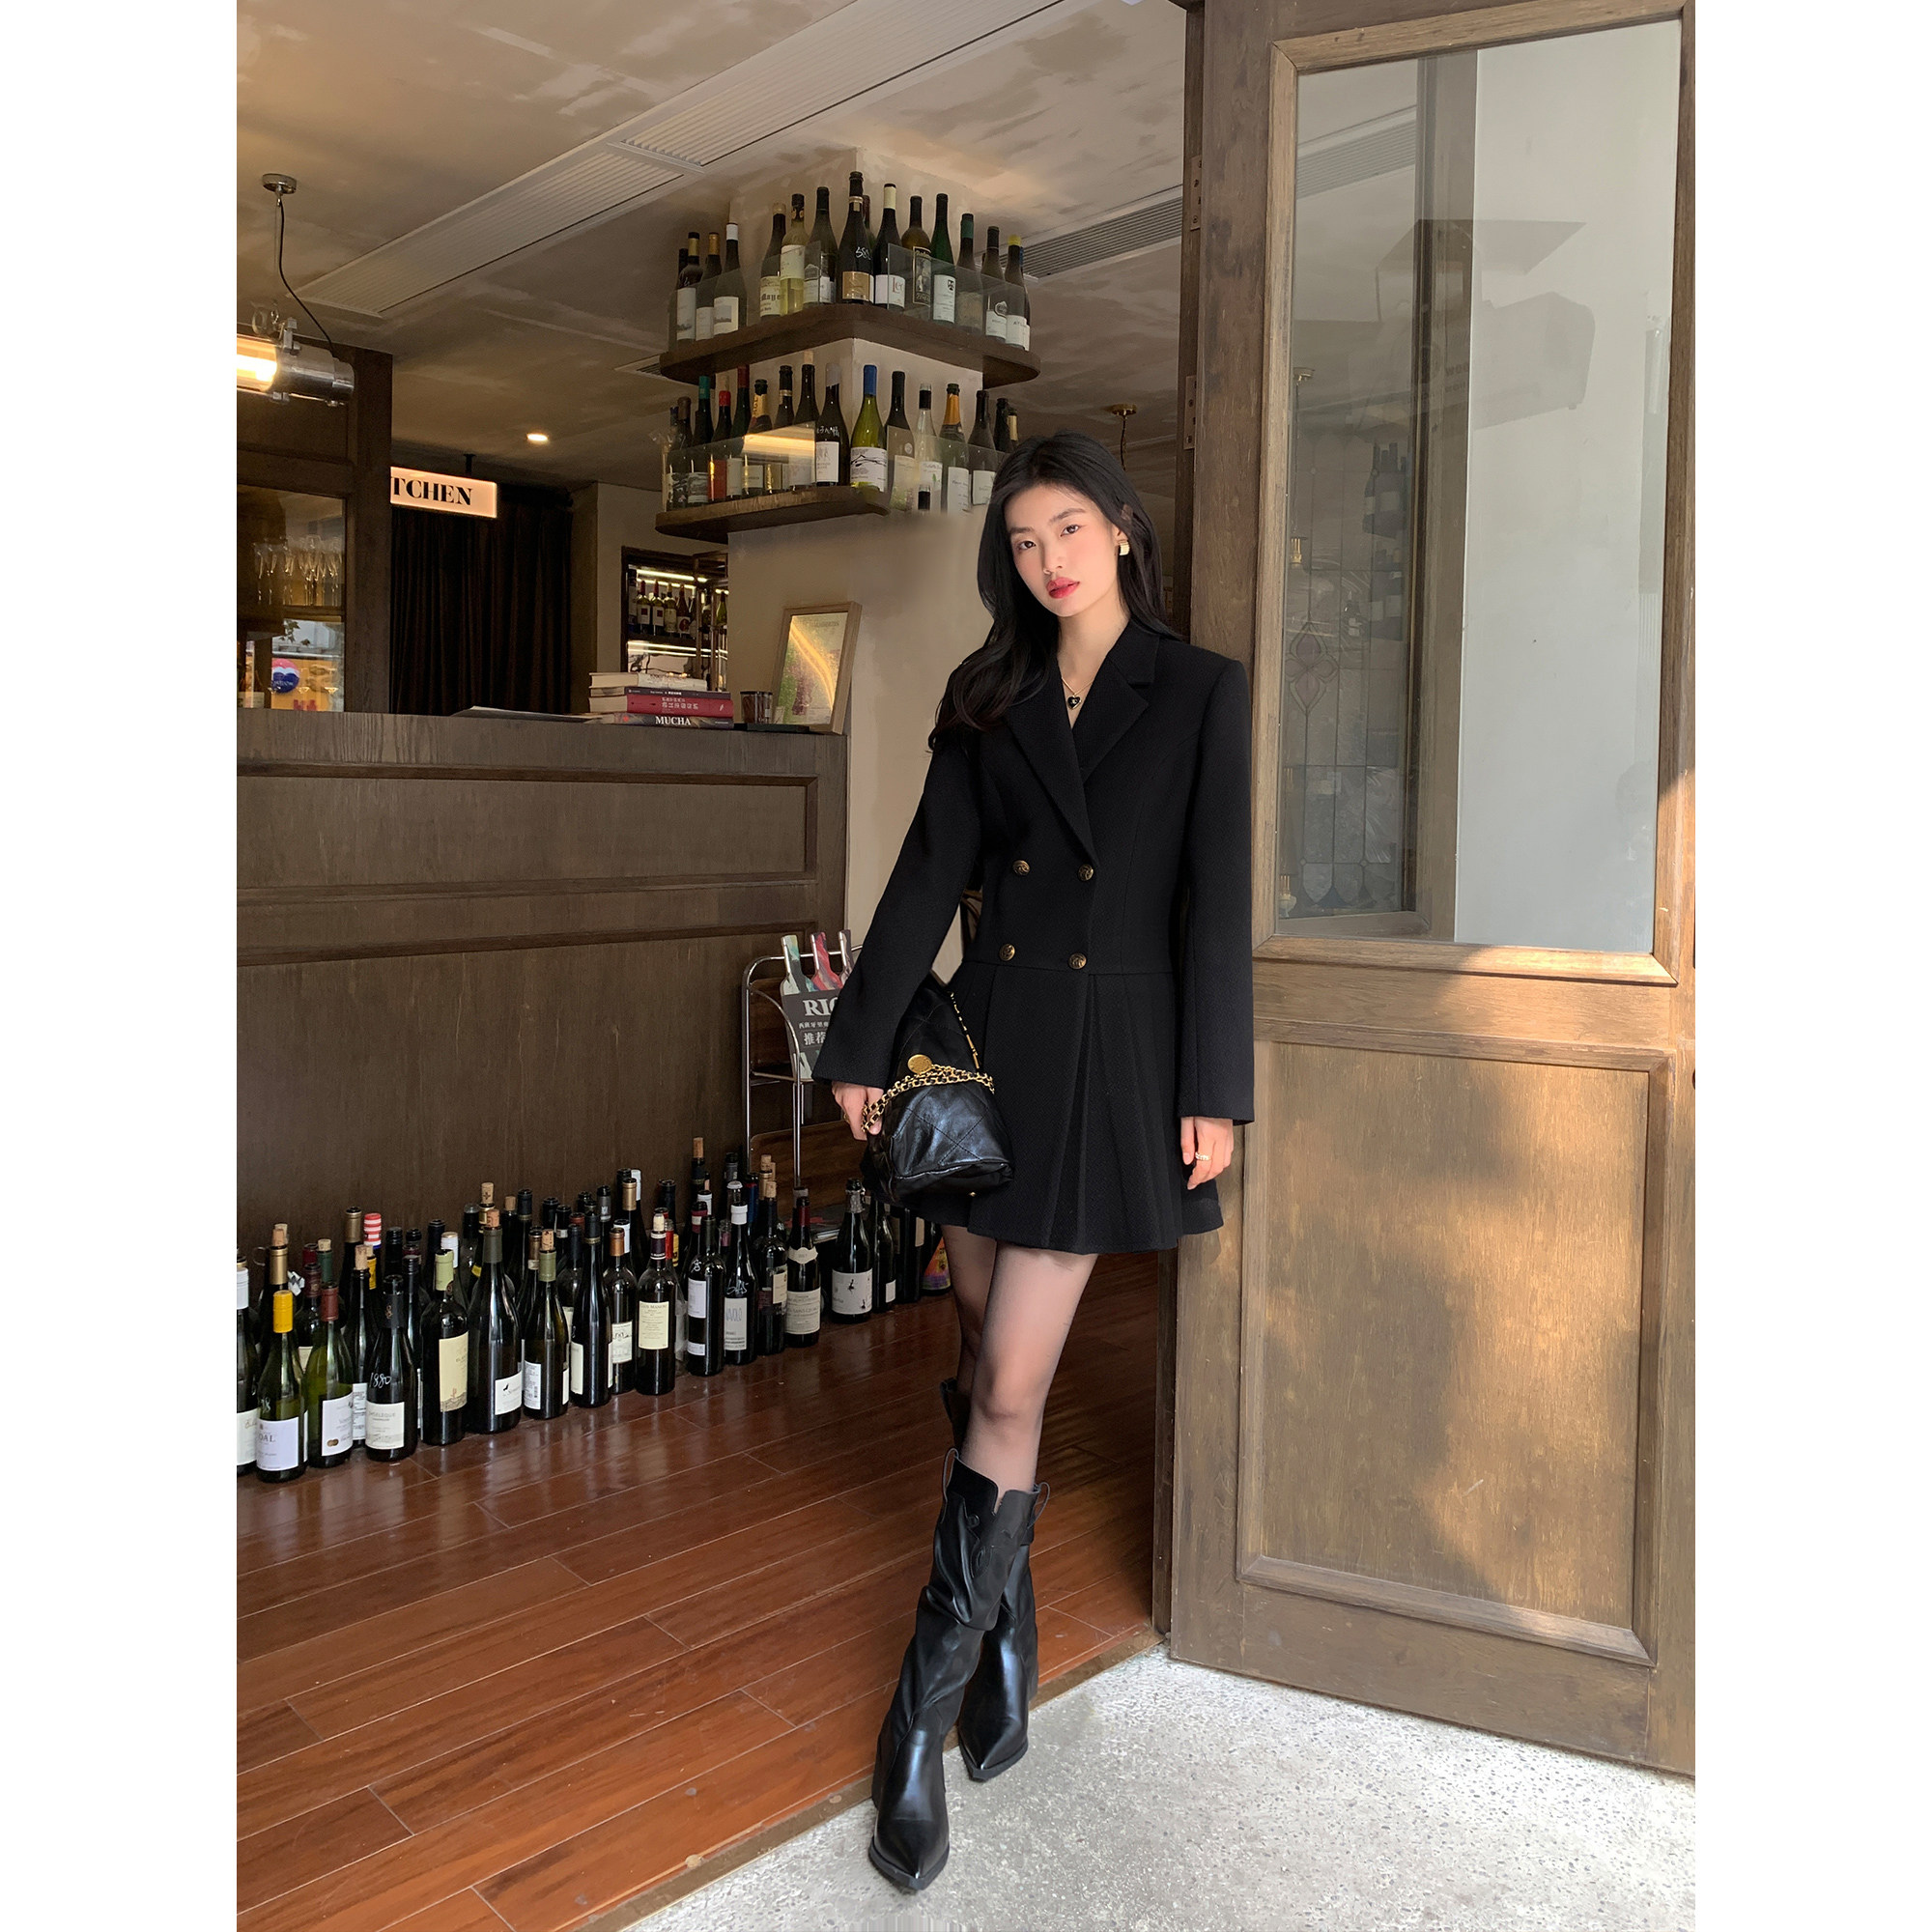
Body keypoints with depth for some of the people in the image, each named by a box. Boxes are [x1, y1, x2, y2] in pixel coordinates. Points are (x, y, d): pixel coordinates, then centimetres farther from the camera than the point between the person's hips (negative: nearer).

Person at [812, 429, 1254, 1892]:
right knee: (986, 1347, 12)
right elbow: (931, 873, 7)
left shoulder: (1201, 691, 0)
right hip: (985, 1040, 4)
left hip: (1109, 1060, -4)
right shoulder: (989, 693, 10)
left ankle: (925, 1714, 7)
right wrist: (864, 1044, 4)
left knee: (1010, 1385, -5)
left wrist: (1214, 1092, -8)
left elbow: (1217, 897, -4)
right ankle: (1007, 1624, 34)